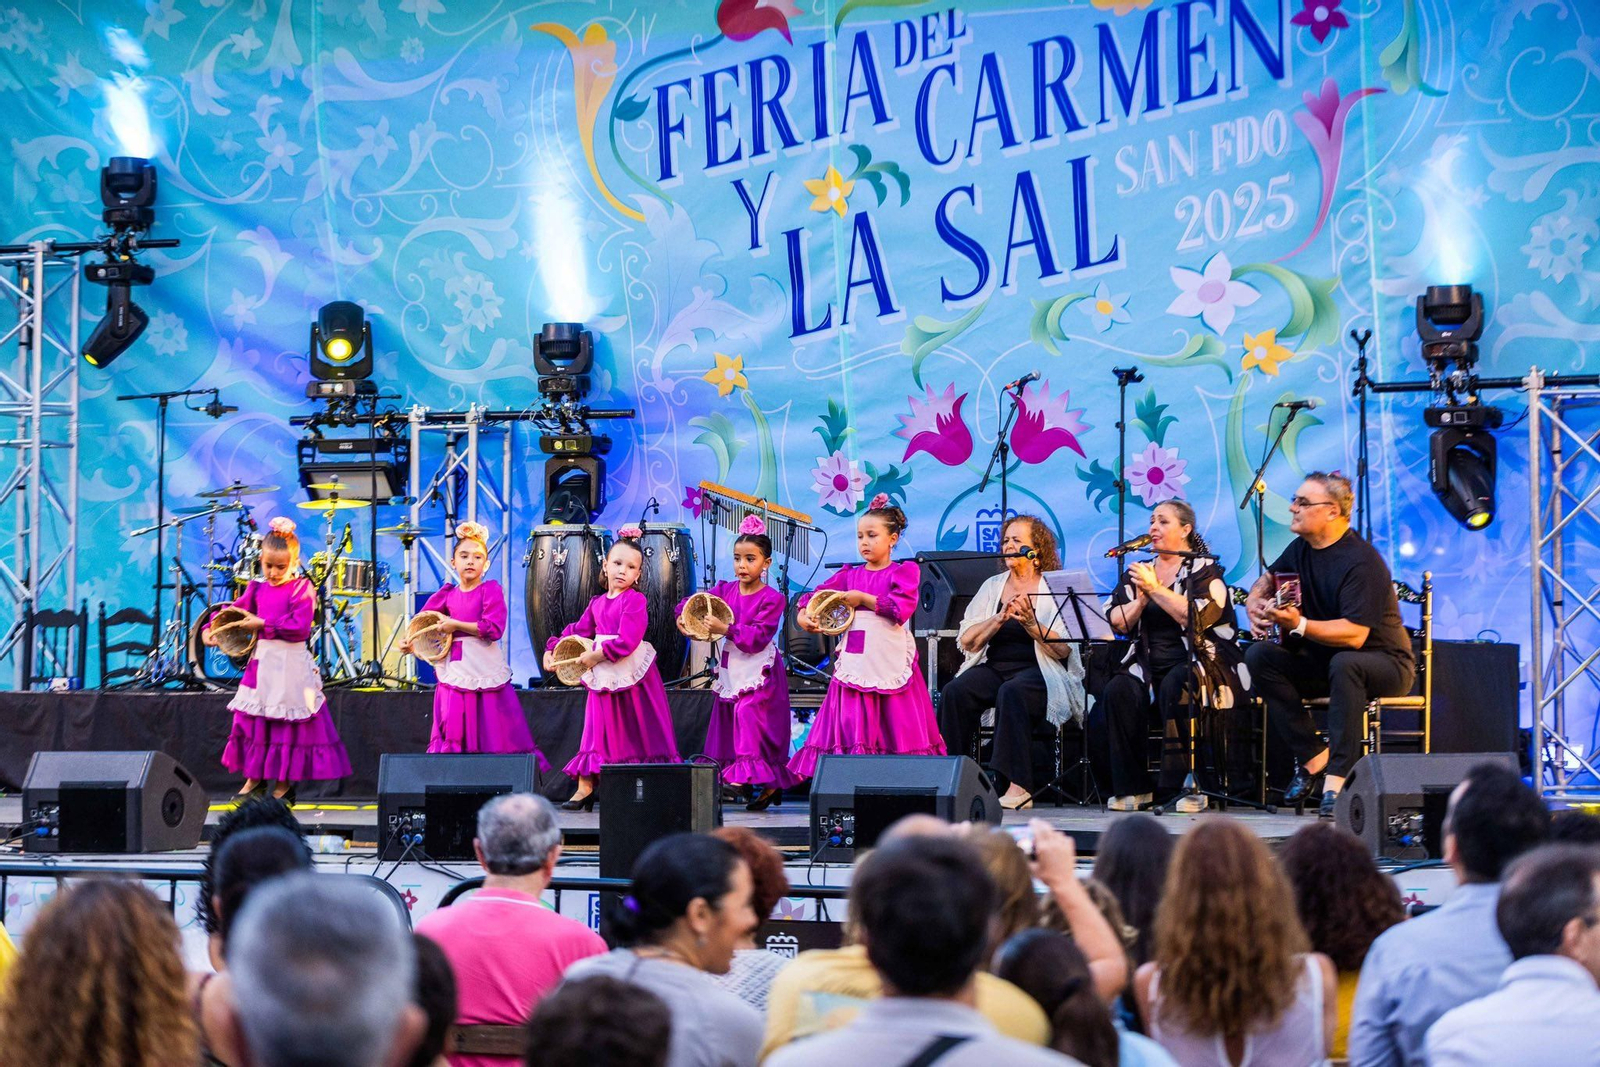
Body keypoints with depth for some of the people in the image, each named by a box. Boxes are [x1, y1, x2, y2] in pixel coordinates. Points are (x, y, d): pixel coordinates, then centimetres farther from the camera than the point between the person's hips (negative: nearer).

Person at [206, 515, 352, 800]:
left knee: (287, 722, 1)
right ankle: (255, 778, 18)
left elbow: (300, 626, -19)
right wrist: (210, 629, -8)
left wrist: (262, 624, -17)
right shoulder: (257, 587, 8)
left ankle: (285, 782, 11)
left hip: (290, 664, -6)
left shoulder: (301, 588, -9)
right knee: (252, 720, 8)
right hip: (262, 661, 6)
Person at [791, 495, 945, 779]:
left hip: (891, 665, -3)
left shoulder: (905, 571, 2)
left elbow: (902, 607, -13)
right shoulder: (848, 575, 14)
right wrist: (804, 616, -10)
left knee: (898, 726, -1)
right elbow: (815, 597, 11)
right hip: (855, 662, 3)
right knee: (852, 726, -1)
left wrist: (862, 599, -9)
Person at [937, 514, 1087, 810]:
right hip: (993, 668, 4)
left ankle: (1019, 786, -36)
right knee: (955, 692, -25)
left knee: (1012, 693, -36)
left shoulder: (1054, 588, 3)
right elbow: (967, 641, 6)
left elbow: (1063, 649, -9)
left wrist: (1030, 623, -21)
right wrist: (1000, 618, -9)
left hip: (1040, 672, -4)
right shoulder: (992, 586, 17)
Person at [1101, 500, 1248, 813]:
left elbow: (1198, 617, -14)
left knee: (1176, 687, -37)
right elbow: (1116, 623, 8)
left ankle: (1187, 785, -31)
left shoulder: (1205, 570, 4)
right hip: (1147, 667, 4)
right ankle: (1132, 787, -21)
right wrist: (1141, 600, -9)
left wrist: (1155, 589, -12)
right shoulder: (1137, 572, 19)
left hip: (1200, 664, -4)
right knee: (1118, 691, -26)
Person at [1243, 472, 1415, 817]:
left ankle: (1337, 779, -39)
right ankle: (1313, 756, -15)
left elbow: (1354, 634, -31)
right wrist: (1255, 603, 4)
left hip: (1386, 663, -8)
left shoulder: (1361, 562, -22)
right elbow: (1268, 578, 26)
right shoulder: (1302, 549, 5)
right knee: (1259, 656, -13)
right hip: (1323, 662, 8)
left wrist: (1300, 625, -40)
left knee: (1344, 664, -41)